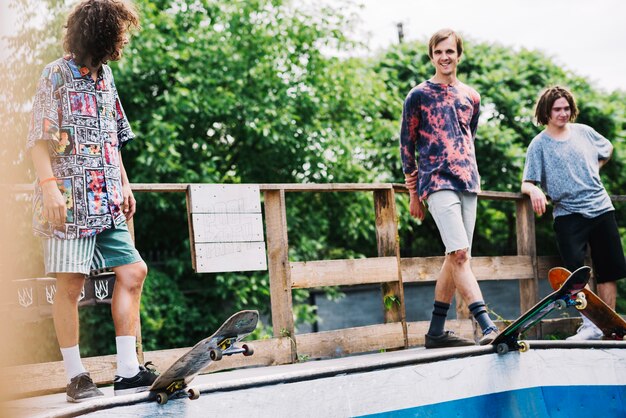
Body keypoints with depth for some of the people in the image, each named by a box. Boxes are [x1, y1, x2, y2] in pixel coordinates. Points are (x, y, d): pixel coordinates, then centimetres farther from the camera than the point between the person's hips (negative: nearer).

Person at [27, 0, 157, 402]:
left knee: (133, 271, 4)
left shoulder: (105, 76, 17)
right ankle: (76, 375, 4)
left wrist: (124, 185, 19)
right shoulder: (58, 74, -5)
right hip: (71, 199, -8)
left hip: (106, 200, 8)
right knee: (70, 283, -4)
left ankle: (128, 370, 8)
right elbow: (39, 138, -12)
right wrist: (50, 187, -22)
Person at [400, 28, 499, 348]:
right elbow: (407, 144, 4)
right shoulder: (418, 95, 2)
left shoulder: (471, 96, 16)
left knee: (455, 257, 5)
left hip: (467, 183, 6)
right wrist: (414, 194, 2)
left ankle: (436, 331, 12)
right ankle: (488, 326, -23)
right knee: (460, 253, -17)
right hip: (437, 183, -6)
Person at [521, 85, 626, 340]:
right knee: (575, 269, -20)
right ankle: (590, 327, -15)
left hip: (601, 208, 4)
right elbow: (526, 183, -10)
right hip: (568, 214, -4)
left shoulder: (583, 131, 7)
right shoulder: (539, 145, -3)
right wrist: (534, 190, -32)